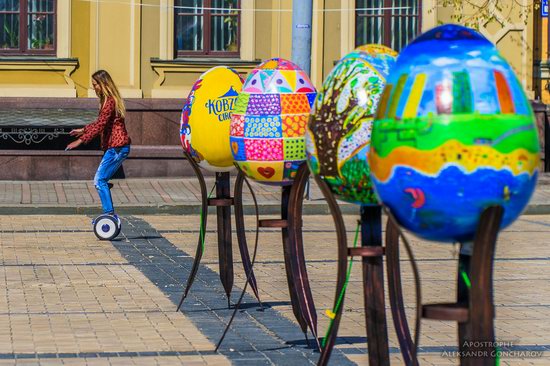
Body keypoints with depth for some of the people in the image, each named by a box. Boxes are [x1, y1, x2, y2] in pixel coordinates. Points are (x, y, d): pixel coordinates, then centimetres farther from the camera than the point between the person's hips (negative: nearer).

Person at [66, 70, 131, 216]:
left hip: (117, 148, -10)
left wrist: (80, 140, -24)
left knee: (99, 181, -10)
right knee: (100, 181, 13)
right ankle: (109, 215, 17)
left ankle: (110, 214, -9)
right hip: (115, 147, 10)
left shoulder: (110, 102, -17)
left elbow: (99, 126, -24)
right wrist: (83, 130, 27)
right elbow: (100, 122, 27)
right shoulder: (108, 100, 15)